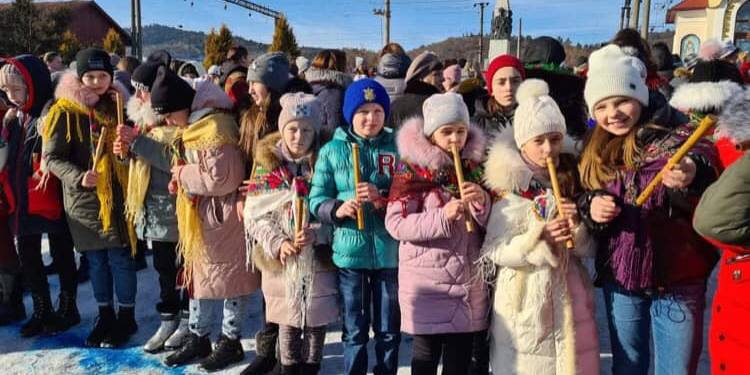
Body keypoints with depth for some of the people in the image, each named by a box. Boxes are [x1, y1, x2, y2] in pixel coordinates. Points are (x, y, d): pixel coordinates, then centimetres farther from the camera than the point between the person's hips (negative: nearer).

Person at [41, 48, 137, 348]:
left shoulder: (118, 105, 5)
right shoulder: (65, 112, -3)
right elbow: (52, 157, -4)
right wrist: (78, 177, -21)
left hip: (117, 195, 1)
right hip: (84, 197, 0)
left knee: (120, 257, 2)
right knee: (96, 259, 11)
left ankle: (126, 317, 17)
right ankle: (105, 315, 27)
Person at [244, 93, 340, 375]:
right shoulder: (267, 163, 0)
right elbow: (256, 214, -2)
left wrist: (316, 234, -22)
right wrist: (278, 243, -16)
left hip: (319, 257, 0)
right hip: (281, 259, 1)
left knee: (317, 320, 9)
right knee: (287, 320, 13)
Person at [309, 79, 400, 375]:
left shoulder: (397, 148, 2)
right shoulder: (332, 150, 1)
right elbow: (316, 199, 0)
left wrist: (383, 198, -16)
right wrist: (338, 209, -18)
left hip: (389, 251, 1)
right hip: (350, 251, -1)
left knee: (389, 330, 14)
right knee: (355, 331, 12)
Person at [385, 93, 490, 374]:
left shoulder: (475, 165, 7)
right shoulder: (413, 168, -8)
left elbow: (491, 223, 11)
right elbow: (394, 223, -14)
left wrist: (482, 202, -11)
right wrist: (442, 217, -24)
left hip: (468, 280, 4)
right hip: (428, 280, -4)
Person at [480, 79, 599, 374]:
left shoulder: (572, 182, 3)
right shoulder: (508, 189, -8)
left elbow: (590, 250, 6)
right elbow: (494, 251, -12)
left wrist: (577, 226, -13)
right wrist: (538, 239, -23)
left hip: (568, 299, 4)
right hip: (524, 302, -3)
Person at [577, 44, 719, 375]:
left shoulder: (679, 137, -9)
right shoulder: (596, 155, 3)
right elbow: (585, 206, 12)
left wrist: (692, 179, -39)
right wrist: (590, 207, -11)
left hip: (678, 280, -3)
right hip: (619, 279, 4)